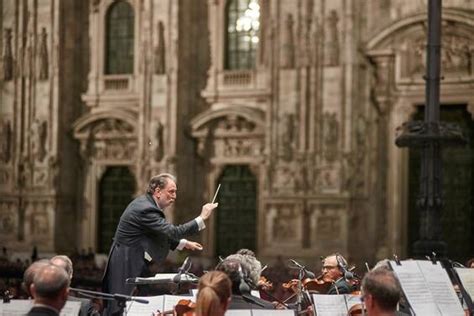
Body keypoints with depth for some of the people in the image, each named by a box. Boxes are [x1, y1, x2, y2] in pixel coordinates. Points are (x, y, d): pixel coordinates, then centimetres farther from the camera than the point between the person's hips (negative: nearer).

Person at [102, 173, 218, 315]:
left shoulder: (144, 203, 10)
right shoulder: (146, 209, -22)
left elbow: (162, 234, 21)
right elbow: (173, 232, -27)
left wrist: (183, 243, 15)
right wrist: (202, 218, -23)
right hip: (126, 267, -11)